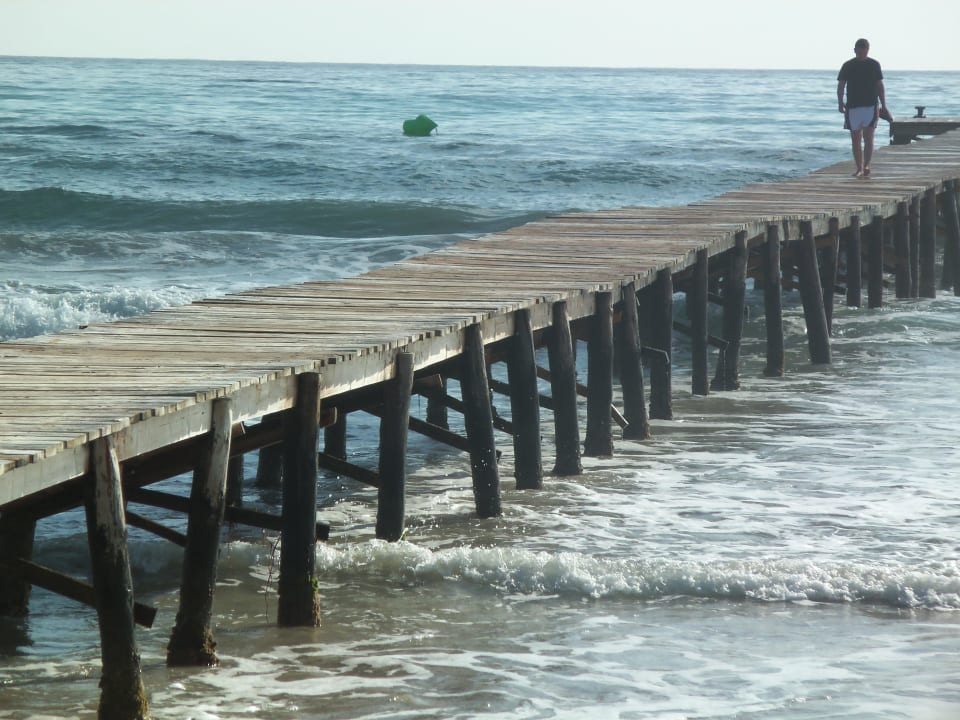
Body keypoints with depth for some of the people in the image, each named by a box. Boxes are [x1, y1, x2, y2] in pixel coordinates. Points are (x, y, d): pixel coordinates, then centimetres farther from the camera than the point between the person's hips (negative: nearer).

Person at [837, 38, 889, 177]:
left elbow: (880, 86, 10)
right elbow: (841, 86, 2)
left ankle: (866, 166, -19)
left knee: (868, 138, -13)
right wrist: (840, 102, -14)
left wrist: (883, 106, 5)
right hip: (853, 107, 1)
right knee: (856, 140, 6)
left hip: (870, 106, -1)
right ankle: (859, 168, 14)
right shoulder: (848, 66, 4)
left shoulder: (874, 65, 6)